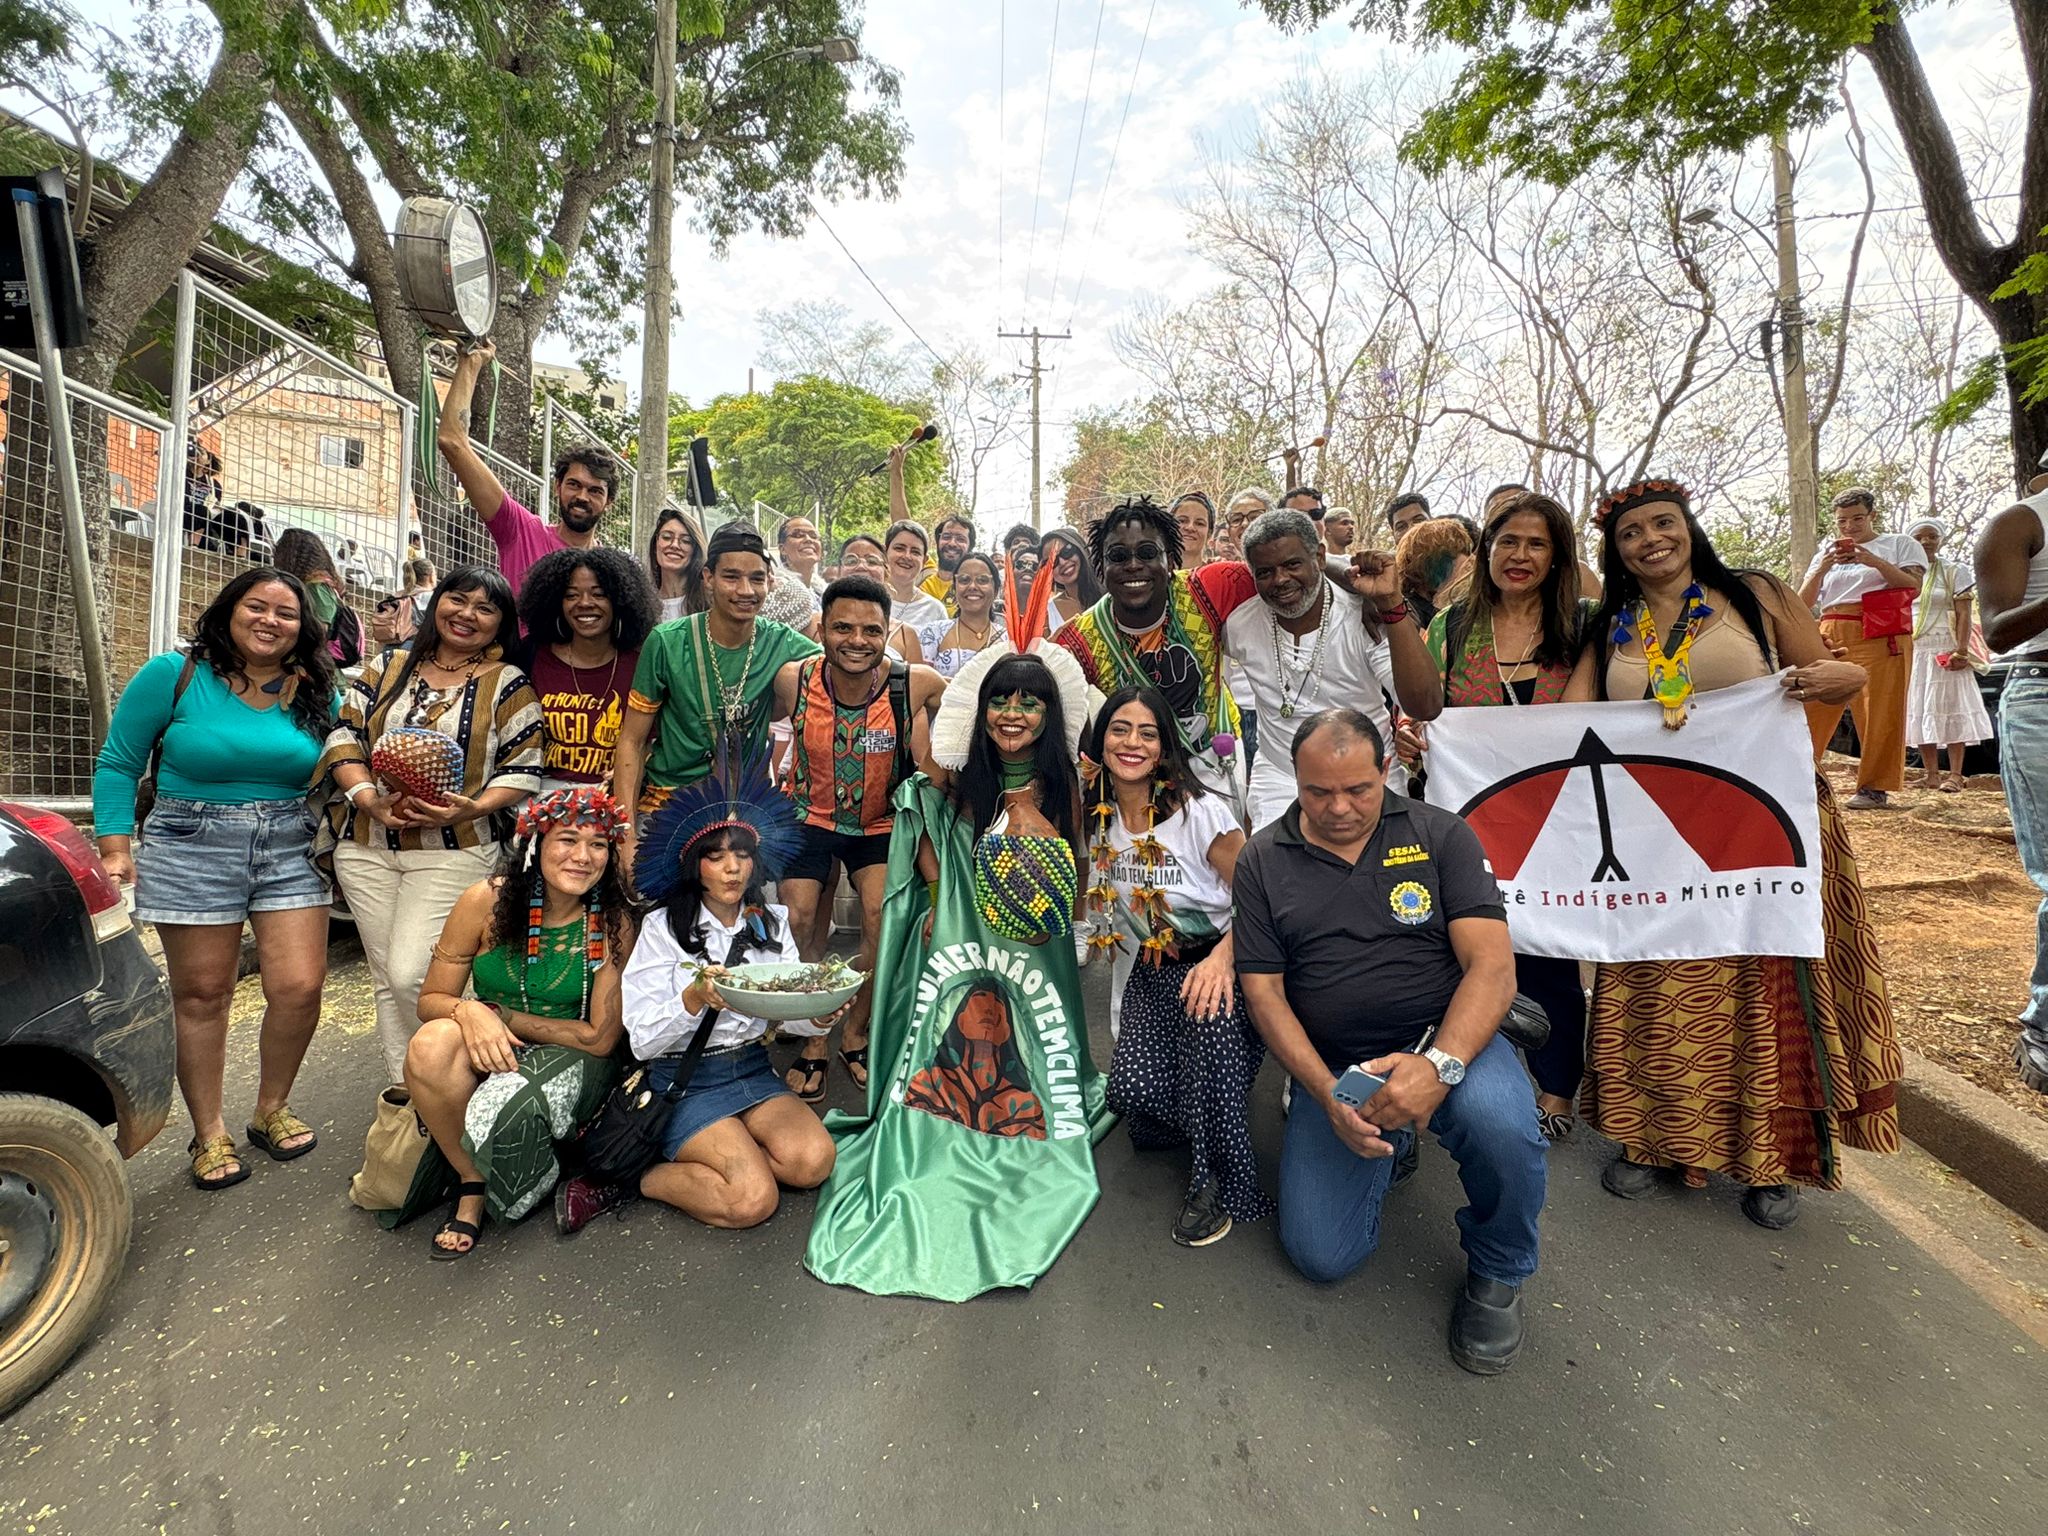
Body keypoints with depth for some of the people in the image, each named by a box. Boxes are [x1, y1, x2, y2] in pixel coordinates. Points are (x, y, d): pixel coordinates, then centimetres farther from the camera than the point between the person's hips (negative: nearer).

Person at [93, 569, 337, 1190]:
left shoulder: (314, 693, 6)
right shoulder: (175, 675, -1)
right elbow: (117, 765, 2)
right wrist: (116, 850, -5)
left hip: (292, 850, 2)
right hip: (192, 848, -2)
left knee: (300, 987, -4)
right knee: (201, 996, 6)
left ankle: (271, 1110, 21)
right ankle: (209, 1134, 22)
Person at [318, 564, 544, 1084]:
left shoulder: (508, 684, 1)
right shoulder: (387, 668, 12)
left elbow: (524, 767, -4)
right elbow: (344, 736, 7)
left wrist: (473, 808, -20)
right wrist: (370, 799, -10)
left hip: (454, 851, -4)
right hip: (366, 848, 4)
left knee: (411, 977, -12)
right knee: (387, 981, 10)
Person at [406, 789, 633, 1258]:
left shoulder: (613, 921, -15)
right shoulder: (487, 901, -11)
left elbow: (601, 1038, -12)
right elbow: (431, 1000, -2)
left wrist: (499, 1014, -14)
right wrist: (468, 1012, -26)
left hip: (570, 1060, -2)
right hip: (490, 1053, 2)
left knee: (508, 1103, -33)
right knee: (431, 1043, -30)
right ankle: (472, 1180, -8)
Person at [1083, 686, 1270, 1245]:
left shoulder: (1199, 811, -15)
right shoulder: (1100, 820, 1)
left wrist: (1222, 957, -31)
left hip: (1219, 963, -4)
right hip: (1153, 972, 4)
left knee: (1208, 1011, -39)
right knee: (1132, 1091, -20)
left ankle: (1215, 1179, -16)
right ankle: (1186, 1123, 18)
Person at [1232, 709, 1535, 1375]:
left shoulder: (1440, 835, -3)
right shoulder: (1262, 861, 1)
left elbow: (1492, 967, -11)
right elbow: (1263, 992, -2)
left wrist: (1438, 1064, -28)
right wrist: (1327, 1093, -16)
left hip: (1450, 1043, -1)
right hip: (1330, 1067, 2)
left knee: (1500, 1125, -34)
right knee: (1320, 1255, -8)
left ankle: (1498, 1272, 1)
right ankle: (1388, 1146, 25)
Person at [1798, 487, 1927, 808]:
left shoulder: (1900, 544, 12)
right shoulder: (1827, 552, 21)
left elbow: (1913, 587, -2)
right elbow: (1803, 603, 12)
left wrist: (1877, 562, -14)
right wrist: (1822, 569, -4)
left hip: (1879, 636, -3)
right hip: (1831, 636, 3)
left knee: (1879, 714, -7)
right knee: (1810, 708, -4)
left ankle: (1875, 788, -3)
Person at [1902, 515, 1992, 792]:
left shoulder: (1955, 572, 2)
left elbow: (1964, 615, -5)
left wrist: (1961, 650, -15)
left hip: (1943, 650, -4)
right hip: (1910, 651, 4)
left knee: (1948, 708, -6)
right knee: (1919, 711, 3)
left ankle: (1955, 774, -5)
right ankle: (1931, 774, 7)